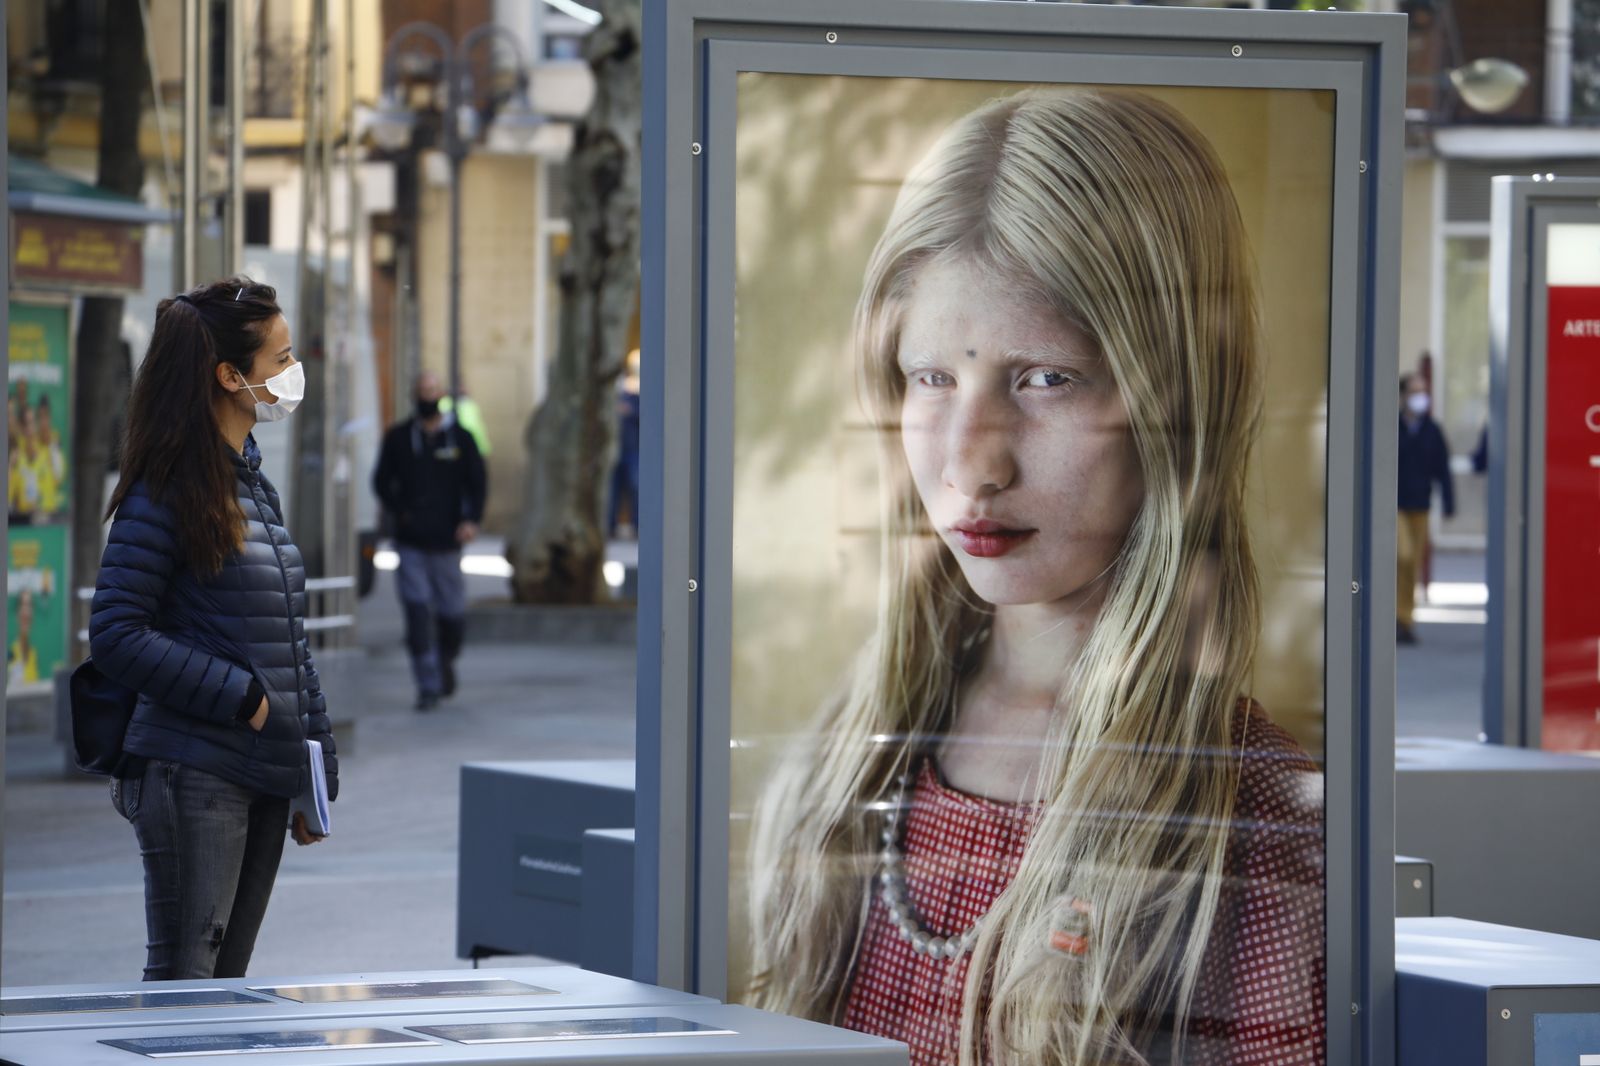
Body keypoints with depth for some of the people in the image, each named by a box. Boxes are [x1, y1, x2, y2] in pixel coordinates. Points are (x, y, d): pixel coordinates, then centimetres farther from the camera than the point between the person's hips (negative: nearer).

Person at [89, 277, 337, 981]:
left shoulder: (257, 488, 16)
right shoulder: (165, 492, -10)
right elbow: (116, 637, -15)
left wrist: (314, 775, 17)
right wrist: (240, 698, -15)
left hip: (266, 781, 8)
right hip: (193, 775, -8)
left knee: (228, 982, 9)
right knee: (184, 982, -7)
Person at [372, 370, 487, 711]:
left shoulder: (460, 439, 5)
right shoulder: (398, 437, 7)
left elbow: (478, 483, 4)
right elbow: (382, 481, 13)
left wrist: (472, 519, -12)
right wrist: (397, 511, -4)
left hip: (446, 541, 0)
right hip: (410, 542, 0)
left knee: (451, 611, 4)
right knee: (417, 609, -9)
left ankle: (446, 660, 35)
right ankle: (428, 686, -8)